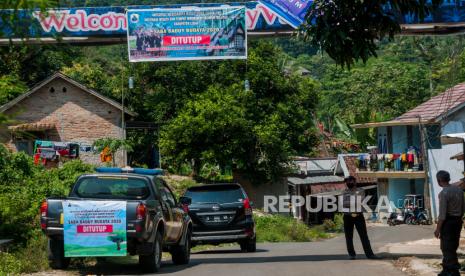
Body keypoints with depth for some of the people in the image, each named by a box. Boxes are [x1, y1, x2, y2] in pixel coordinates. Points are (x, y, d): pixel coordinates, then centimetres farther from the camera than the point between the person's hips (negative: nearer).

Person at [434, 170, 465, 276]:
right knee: (453, 247, 15)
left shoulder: (444, 193, -18)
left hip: (448, 222, -8)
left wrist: (438, 229, -14)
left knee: (447, 249, -1)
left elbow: (442, 215, -20)